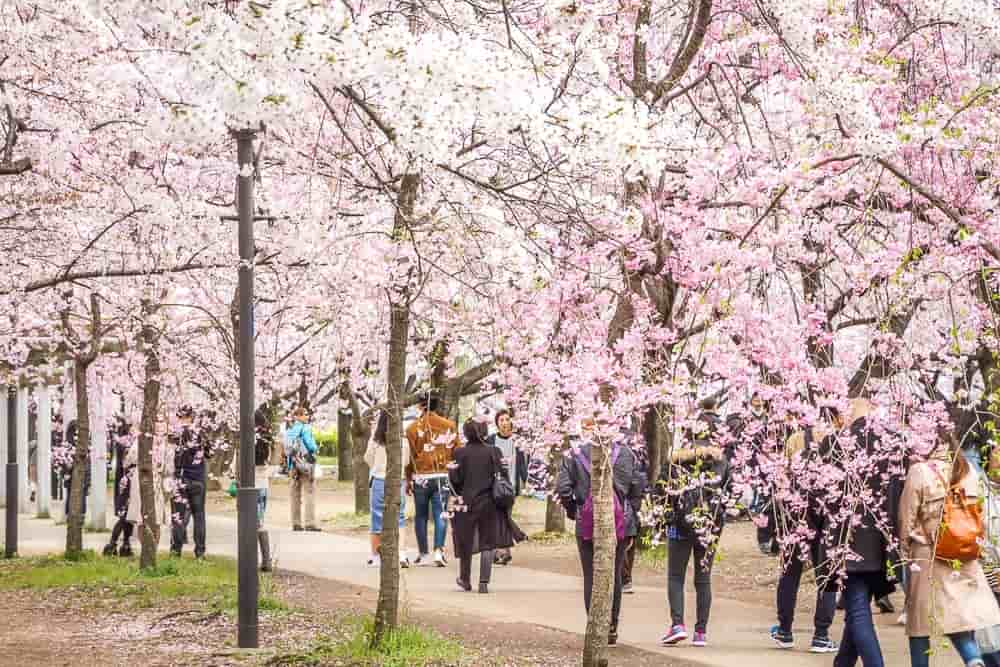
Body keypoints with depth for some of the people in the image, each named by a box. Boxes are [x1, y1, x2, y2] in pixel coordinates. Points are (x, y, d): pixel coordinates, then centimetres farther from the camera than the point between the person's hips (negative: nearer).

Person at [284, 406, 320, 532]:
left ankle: (296, 523, 10)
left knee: (295, 495, 10)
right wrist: (316, 449, 4)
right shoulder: (305, 428, -9)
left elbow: (286, 449, 11)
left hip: (293, 464, 7)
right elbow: (311, 445, -16)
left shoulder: (289, 431, 11)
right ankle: (310, 523, -10)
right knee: (309, 494, -5)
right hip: (306, 463, -7)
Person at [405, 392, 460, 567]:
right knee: (440, 515, 2)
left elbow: (410, 455, -4)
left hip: (421, 477, -1)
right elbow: (457, 452, 4)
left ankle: (424, 554, 12)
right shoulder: (449, 426, 1)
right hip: (442, 476, 1)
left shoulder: (414, 427, -5)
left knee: (421, 515, 10)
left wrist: (408, 480, 5)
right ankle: (438, 550, -13)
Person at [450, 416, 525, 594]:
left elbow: (455, 479, -8)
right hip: (490, 503, 0)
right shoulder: (494, 451, -4)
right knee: (488, 543, 4)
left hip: (466, 503, 0)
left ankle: (465, 580, 26)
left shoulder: (460, 453, -6)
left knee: (466, 542, 14)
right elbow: (503, 476, -4)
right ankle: (484, 582, -4)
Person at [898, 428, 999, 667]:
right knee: (960, 618, 8)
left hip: (929, 558, -4)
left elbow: (907, 519, -7)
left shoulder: (919, 472, -12)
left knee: (920, 623, 7)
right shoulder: (968, 470, 3)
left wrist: (904, 553, 5)